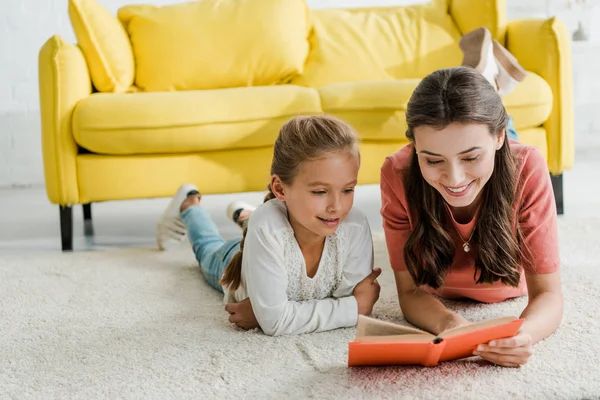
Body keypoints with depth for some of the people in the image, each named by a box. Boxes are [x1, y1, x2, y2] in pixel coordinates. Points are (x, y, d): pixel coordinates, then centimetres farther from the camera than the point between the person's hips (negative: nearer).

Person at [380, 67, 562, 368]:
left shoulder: (526, 168, -41)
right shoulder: (398, 174, -40)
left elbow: (548, 294, -38)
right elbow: (411, 291, -32)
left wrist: (523, 333, -62)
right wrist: (448, 323, -56)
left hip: (509, 290, 0)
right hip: (439, 293, 0)